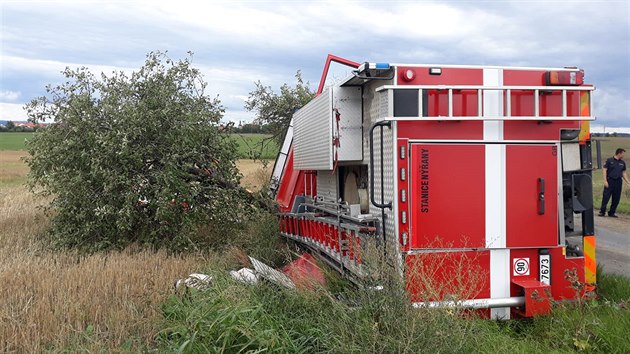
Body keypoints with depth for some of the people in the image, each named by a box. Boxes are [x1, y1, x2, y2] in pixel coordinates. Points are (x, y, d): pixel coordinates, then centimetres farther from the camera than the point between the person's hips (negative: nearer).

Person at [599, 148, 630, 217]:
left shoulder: (622, 163, 13)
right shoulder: (609, 160, -1)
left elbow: (623, 173, 19)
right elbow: (605, 170, -3)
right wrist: (605, 181, -11)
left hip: (618, 181, 5)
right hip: (610, 181, -5)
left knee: (616, 199, 4)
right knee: (606, 197, -6)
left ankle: (611, 212, 13)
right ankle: (602, 212, 0)